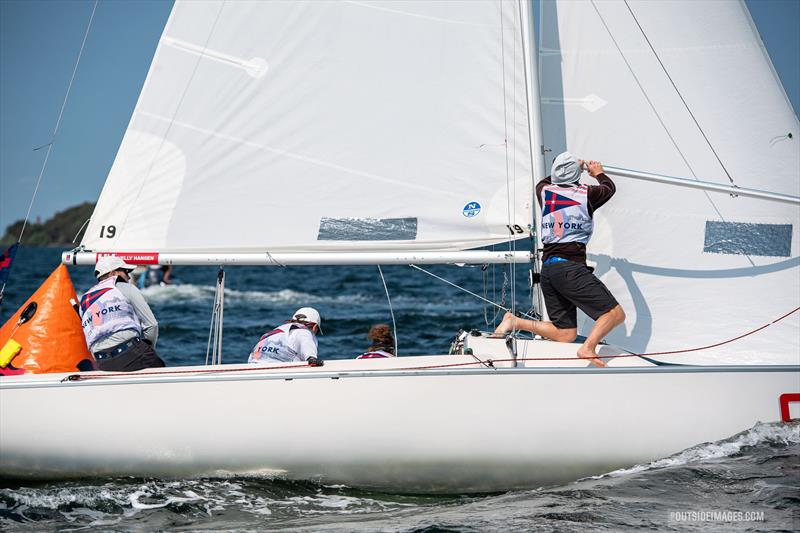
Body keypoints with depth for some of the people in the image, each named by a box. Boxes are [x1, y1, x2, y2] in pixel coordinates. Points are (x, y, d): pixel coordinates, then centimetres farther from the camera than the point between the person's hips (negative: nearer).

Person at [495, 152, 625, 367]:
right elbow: (610, 187, 25)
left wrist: (575, 166, 51)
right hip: (571, 268, -6)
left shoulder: (544, 192, 12)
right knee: (615, 314, -6)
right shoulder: (586, 194, 1)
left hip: (547, 269, 6)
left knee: (565, 334, 10)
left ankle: (514, 321, -2)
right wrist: (598, 173, 45)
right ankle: (589, 347, -27)